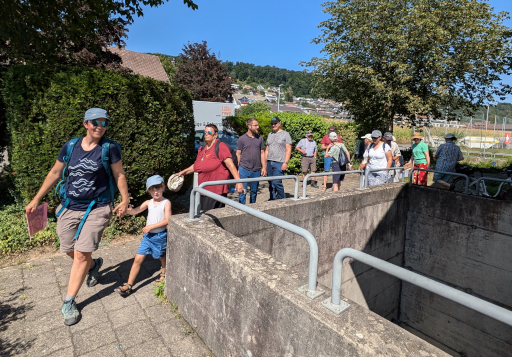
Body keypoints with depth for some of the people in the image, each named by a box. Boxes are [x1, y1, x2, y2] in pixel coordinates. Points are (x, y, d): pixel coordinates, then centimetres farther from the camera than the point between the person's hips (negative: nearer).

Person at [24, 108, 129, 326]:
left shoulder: (109, 148, -7)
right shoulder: (70, 146, 2)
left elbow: (119, 175, -1)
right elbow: (55, 173, 10)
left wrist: (125, 200, -6)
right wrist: (36, 200, 10)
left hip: (96, 209, -4)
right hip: (69, 207, 4)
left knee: (81, 255, -5)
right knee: (70, 252, 15)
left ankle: (69, 303, 12)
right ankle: (94, 264, 47)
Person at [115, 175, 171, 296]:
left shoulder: (166, 203, -9)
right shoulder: (148, 202, 5)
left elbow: (167, 220, -16)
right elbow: (135, 211, -5)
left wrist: (151, 226, -18)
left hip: (160, 235, -4)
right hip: (147, 235, 4)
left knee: (162, 257, 15)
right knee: (138, 259, 1)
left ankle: (164, 273, 44)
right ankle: (128, 285, 7)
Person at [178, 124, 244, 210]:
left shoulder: (220, 147, -8)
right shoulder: (202, 149, 16)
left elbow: (230, 165, -15)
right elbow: (196, 165, 30)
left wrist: (238, 181, -21)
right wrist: (184, 172, 25)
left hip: (216, 190, -7)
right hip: (203, 190, 8)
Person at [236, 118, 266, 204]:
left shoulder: (260, 139, 9)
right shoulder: (242, 139, -1)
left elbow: (262, 153, 11)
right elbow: (238, 154, 1)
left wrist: (264, 167, 5)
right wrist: (237, 169, -3)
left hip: (256, 170, 3)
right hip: (244, 169, -3)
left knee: (254, 191, 13)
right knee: (242, 191, -2)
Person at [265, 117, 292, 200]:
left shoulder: (285, 134, 2)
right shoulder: (270, 135, 18)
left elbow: (288, 150, -4)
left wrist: (285, 162, -14)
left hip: (279, 163, -6)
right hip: (269, 162, 6)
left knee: (277, 182, -13)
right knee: (271, 183, 6)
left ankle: (281, 199, 3)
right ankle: (272, 199, 15)